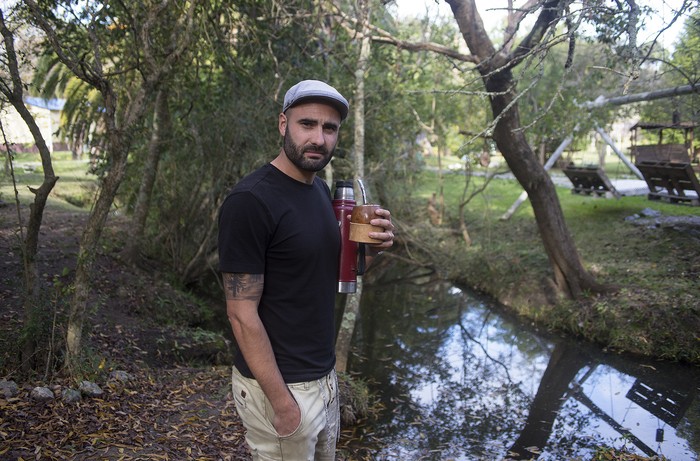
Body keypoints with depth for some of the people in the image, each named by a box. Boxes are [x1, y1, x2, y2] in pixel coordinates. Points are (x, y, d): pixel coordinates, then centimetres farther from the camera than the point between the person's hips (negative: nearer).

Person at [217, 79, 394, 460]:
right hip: (278, 385, -8)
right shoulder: (250, 200, -21)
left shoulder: (321, 190, 5)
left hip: (325, 374, 8)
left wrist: (369, 247, -6)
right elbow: (242, 313, -21)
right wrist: (282, 402, -19)